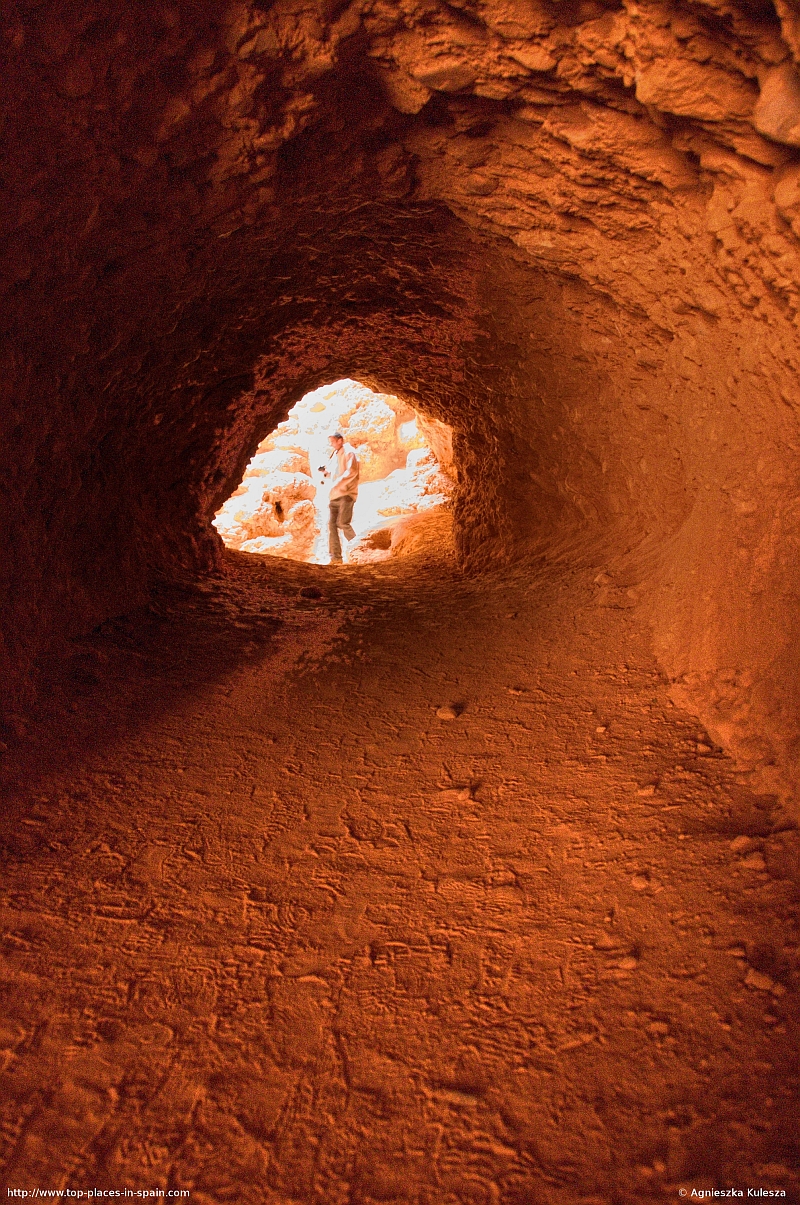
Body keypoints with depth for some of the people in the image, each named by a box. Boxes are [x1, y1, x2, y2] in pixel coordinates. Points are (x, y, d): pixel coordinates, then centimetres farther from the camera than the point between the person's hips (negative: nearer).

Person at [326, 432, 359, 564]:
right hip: (335, 494, 9)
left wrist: (336, 482, -19)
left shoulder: (349, 452, -5)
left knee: (342, 523, -18)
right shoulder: (335, 454, 21)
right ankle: (336, 557, 3)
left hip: (346, 493, -8)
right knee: (332, 525, 1)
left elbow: (351, 472, -16)